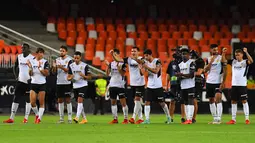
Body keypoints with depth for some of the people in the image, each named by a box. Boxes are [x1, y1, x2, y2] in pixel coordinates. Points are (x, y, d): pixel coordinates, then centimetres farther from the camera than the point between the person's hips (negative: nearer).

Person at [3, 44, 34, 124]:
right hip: (20, 81, 5)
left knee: (28, 100, 1)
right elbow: (15, 67, 19)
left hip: (29, 82, -5)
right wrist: (16, 76, 8)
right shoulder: (19, 57, 7)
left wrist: (31, 79, -15)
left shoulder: (32, 58, -8)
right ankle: (11, 118, 1)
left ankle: (26, 118, 6)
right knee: (16, 99, 1)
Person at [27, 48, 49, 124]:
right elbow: (30, 74, 4)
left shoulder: (45, 62, -3)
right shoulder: (32, 61, 6)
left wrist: (40, 68, -18)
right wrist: (30, 67, -13)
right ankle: (37, 115, 20)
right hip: (34, 83, 3)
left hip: (42, 84, -3)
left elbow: (46, 73, -8)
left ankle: (39, 118, 1)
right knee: (32, 102, -4)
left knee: (41, 102, -4)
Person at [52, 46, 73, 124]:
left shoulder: (69, 60, -3)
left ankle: (69, 118, -2)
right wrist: (54, 67, -12)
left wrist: (62, 67, -27)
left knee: (68, 100, -4)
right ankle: (61, 118, 10)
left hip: (67, 83, -4)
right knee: (60, 100, 5)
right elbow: (54, 72, 9)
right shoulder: (57, 60, 10)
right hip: (59, 83, 4)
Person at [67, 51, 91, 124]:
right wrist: (71, 78, -15)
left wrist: (83, 76, -21)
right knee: (79, 102, 10)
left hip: (83, 85, -5)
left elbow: (89, 77, -1)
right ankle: (84, 119, 21)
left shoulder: (85, 66, -6)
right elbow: (68, 78, 9)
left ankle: (77, 117, -26)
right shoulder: (71, 66, 5)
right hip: (75, 86, 5)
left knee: (80, 100, -19)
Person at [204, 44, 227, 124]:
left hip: (218, 83, -6)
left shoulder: (221, 58, -4)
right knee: (211, 101, 9)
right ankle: (215, 118, 18)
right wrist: (211, 62, -11)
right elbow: (205, 70, 1)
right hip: (209, 82, 6)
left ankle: (218, 119, -21)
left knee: (218, 99, -18)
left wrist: (223, 82, -14)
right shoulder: (208, 59, 11)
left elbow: (224, 71, -7)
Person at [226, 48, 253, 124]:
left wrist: (246, 52, -33)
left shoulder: (245, 62, -2)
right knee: (233, 101, 7)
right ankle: (233, 119, 13)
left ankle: (247, 119, -2)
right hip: (234, 84, 5)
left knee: (244, 101, -4)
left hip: (242, 84, -5)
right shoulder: (233, 62, 12)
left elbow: (251, 61, -22)